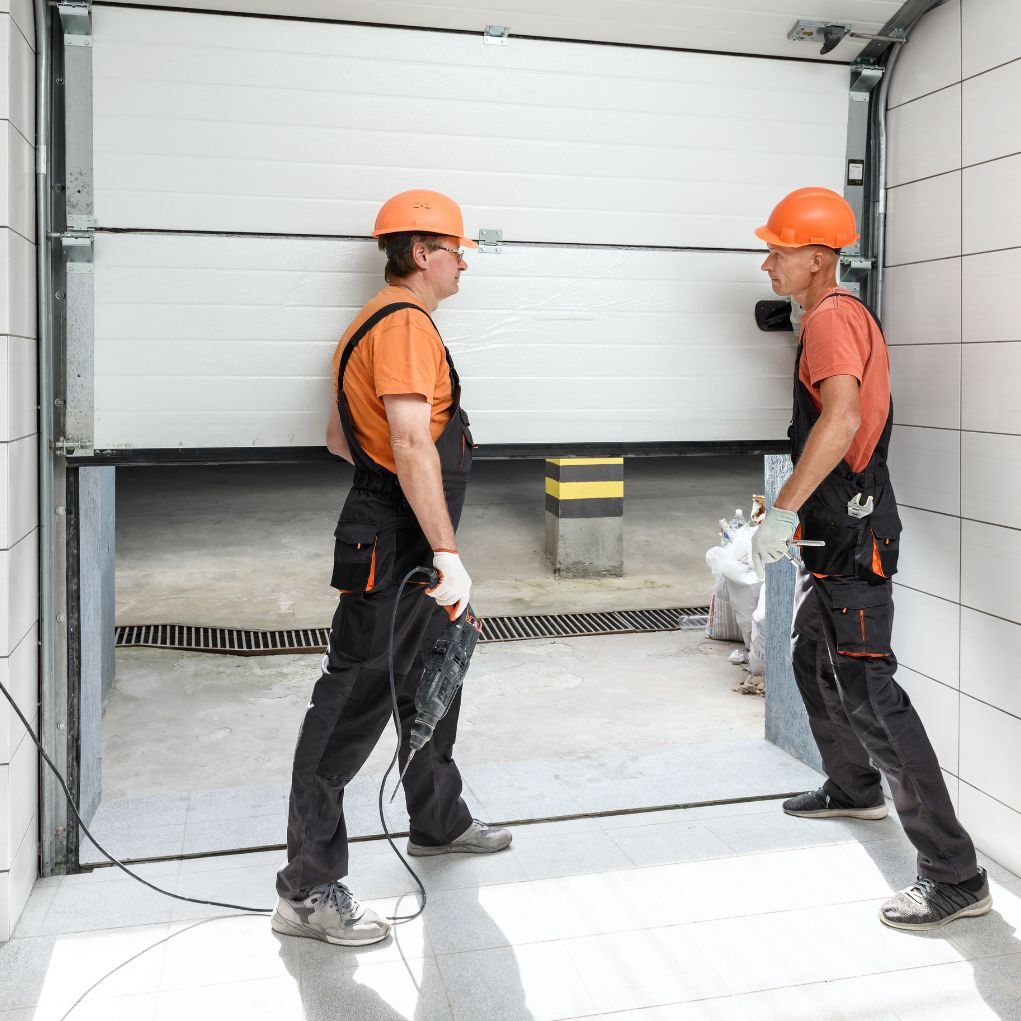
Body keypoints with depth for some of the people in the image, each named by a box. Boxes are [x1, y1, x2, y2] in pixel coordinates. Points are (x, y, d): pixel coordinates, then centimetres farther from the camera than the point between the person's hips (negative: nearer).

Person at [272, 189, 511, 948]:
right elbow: (411, 444, -28)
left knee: (434, 680, 22)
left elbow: (339, 436, 23)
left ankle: (440, 822, 41)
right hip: (391, 550, -11)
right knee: (352, 705, -7)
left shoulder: (378, 323, 18)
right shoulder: (406, 324, -16)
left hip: (411, 548, 11)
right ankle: (308, 891, 1)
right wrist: (448, 555, -30)